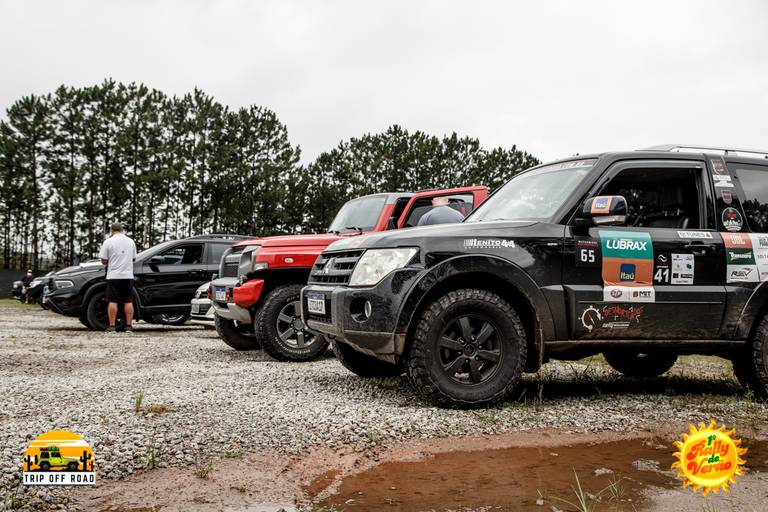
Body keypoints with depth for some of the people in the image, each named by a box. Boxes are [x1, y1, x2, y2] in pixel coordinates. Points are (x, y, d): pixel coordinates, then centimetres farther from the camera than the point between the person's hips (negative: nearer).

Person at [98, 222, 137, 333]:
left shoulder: (108, 241, -4)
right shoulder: (130, 241, 8)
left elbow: (104, 261, -4)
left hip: (113, 276, -3)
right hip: (128, 275, 3)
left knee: (113, 301, -1)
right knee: (128, 301, 5)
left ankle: (112, 326, -2)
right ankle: (129, 326, 4)